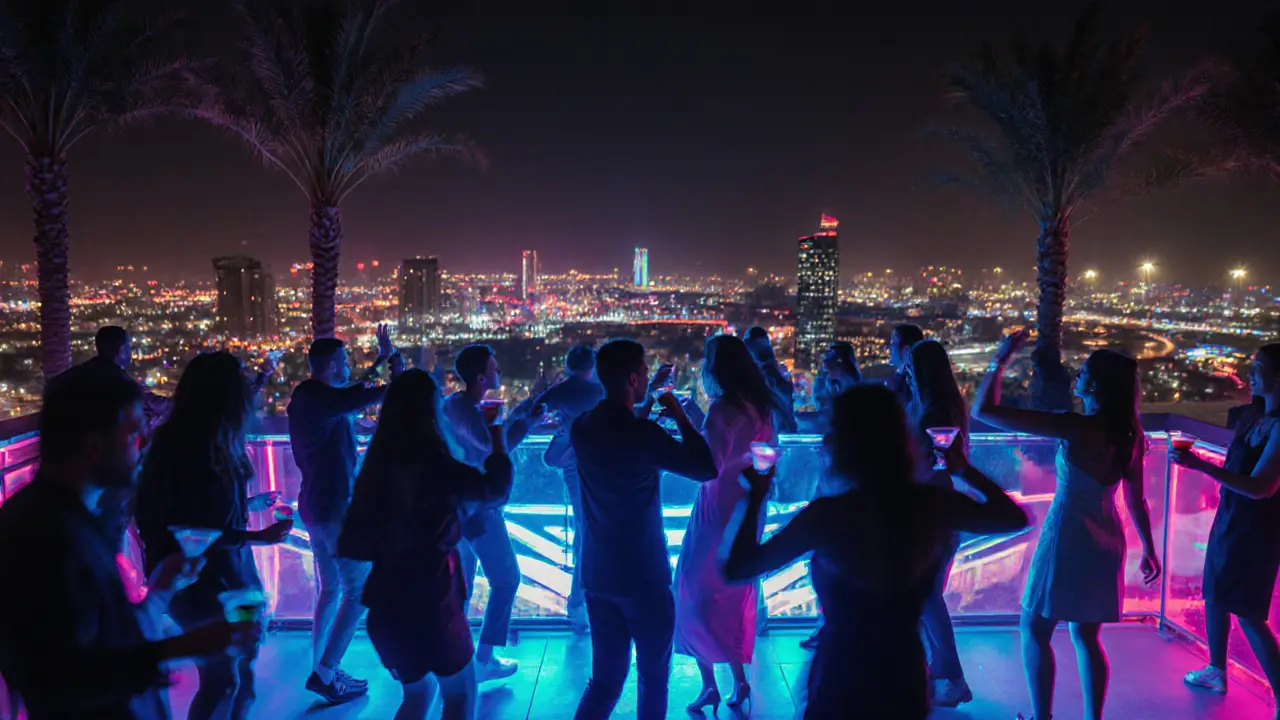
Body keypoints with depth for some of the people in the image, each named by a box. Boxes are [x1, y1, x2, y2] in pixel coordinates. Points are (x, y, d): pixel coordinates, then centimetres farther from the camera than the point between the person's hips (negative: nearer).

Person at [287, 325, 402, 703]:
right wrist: (392, 355, -4)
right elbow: (392, 392, -20)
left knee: (330, 589, 17)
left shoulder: (305, 397, 9)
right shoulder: (322, 398, -19)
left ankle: (323, 671, 22)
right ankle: (324, 674, -2)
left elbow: (349, 398, 28)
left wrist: (377, 365, 28)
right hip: (335, 505, -10)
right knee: (359, 590, -4)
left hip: (316, 504, 10)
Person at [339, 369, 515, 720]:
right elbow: (495, 489, -5)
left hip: (387, 603, 6)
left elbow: (352, 545, 4)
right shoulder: (434, 466, -18)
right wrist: (498, 444, 9)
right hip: (432, 602, -5)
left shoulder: (376, 467, -1)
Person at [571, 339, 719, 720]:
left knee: (605, 677, 15)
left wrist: (650, 395, 23)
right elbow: (706, 468, -18)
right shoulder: (641, 433, -21)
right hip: (643, 574, -6)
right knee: (654, 674, 15)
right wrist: (679, 415, -9)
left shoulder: (583, 426, 0)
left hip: (597, 573, 6)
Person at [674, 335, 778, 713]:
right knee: (735, 593, 19)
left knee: (697, 593, 6)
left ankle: (710, 685, 8)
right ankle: (738, 679, 25)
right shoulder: (760, 406, 4)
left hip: (719, 511, -8)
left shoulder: (722, 409, -20)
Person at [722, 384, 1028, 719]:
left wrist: (755, 496, -3)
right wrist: (963, 469, 15)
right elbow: (1015, 518, 8)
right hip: (906, 684, 4)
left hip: (841, 690, -3)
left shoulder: (826, 514, -22)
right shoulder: (935, 503, -11)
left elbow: (736, 568, -14)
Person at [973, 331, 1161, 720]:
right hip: (1105, 540, 7)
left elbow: (985, 411, -24)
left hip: (1068, 537, -7)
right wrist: (1148, 549, 21)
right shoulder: (1130, 432, 0)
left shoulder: (1076, 428, -21)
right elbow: (1136, 501, 9)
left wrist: (1001, 359, -13)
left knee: (1035, 630, 10)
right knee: (1086, 637, 19)